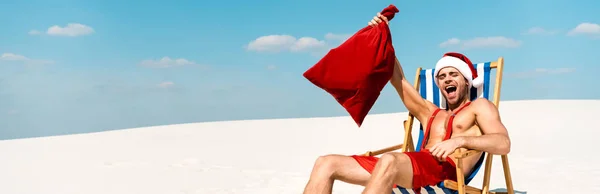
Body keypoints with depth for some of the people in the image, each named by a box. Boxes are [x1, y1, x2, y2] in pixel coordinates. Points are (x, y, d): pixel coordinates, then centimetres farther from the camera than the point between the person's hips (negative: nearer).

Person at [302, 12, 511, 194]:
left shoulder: (480, 107, 19)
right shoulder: (430, 113, 34)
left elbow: (503, 143, 0)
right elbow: (398, 80, 27)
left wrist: (460, 140, -18)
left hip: (445, 173, -6)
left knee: (389, 161, -41)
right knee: (325, 163, -9)